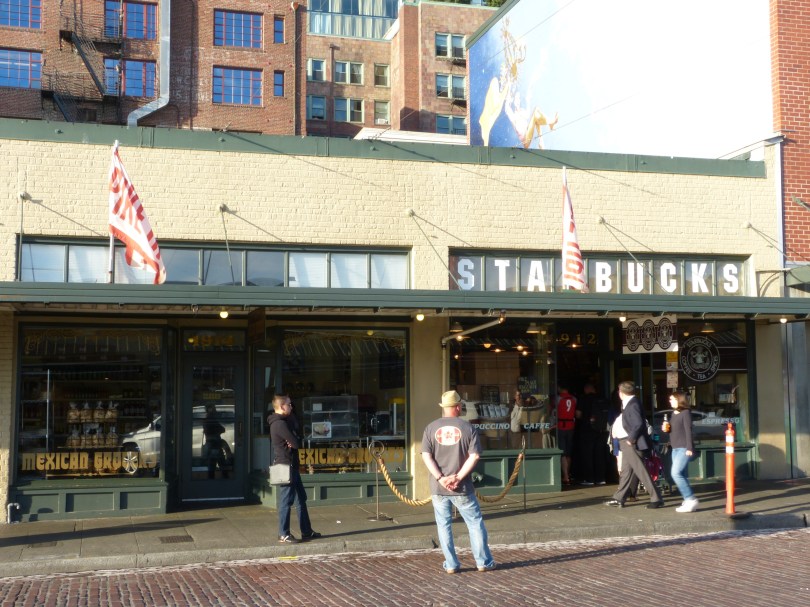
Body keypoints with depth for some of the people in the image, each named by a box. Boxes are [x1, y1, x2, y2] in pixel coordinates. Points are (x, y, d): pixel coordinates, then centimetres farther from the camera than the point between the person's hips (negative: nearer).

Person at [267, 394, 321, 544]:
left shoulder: (284, 421, 15)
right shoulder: (279, 424, -18)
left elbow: (296, 432, 11)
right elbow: (296, 443, -20)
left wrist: (293, 441, -10)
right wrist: (295, 441, 2)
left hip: (291, 466, 11)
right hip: (286, 466, -11)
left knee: (301, 498, 14)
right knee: (286, 500, -5)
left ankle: (306, 531, 20)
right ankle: (283, 535, 2)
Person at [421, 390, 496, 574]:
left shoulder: (431, 428, 1)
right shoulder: (468, 427, -3)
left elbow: (426, 456, -6)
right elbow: (474, 456, -10)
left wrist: (441, 478, -10)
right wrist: (458, 477, -11)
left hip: (438, 487, 1)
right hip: (462, 488, -1)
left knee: (444, 526, 11)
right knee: (475, 523, 11)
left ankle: (451, 564, 14)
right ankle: (484, 562, 15)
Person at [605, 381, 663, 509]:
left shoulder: (633, 404, -19)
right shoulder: (628, 403, 11)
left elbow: (639, 424, -26)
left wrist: (631, 439, -20)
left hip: (632, 444, -11)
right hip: (626, 442, 11)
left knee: (641, 471, -6)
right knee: (626, 471, 15)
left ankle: (656, 499, -2)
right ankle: (619, 498, 23)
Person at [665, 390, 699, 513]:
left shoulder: (685, 413, -8)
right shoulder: (674, 413, 16)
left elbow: (688, 430, -14)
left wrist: (689, 448, -19)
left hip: (684, 448, -9)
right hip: (675, 448, 9)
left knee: (676, 473, -18)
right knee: (680, 475, 7)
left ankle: (691, 499, -13)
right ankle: (688, 501, 11)